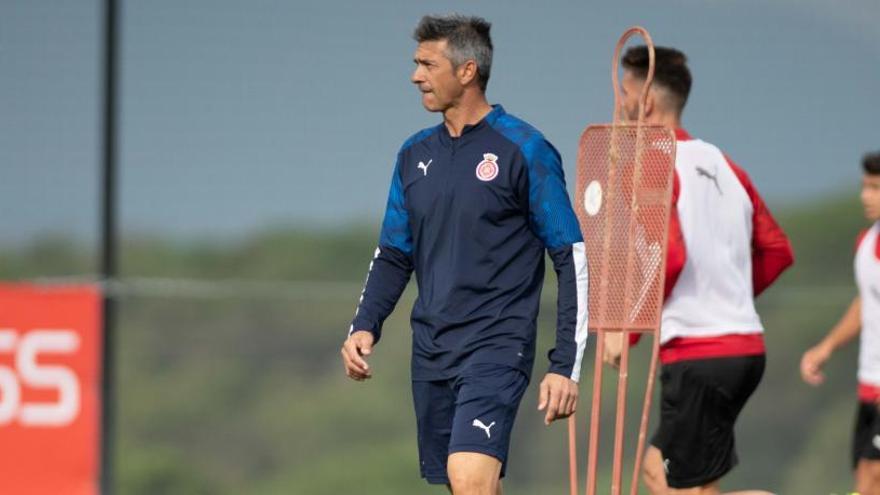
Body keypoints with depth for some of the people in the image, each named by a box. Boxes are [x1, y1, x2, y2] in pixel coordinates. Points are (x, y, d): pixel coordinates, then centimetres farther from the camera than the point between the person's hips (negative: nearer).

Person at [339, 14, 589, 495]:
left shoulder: (524, 150, -6)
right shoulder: (416, 154, 12)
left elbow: (572, 259, -6)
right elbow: (394, 255, 20)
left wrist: (566, 365, -12)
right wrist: (364, 326, 2)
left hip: (497, 347, -6)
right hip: (431, 350, 7)